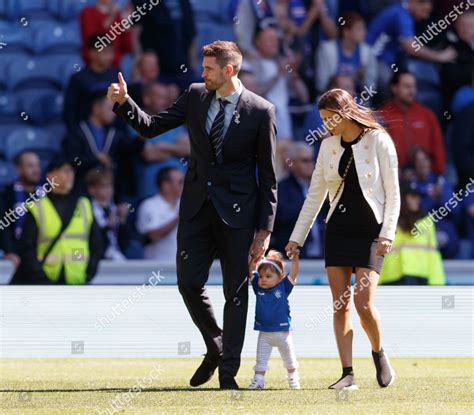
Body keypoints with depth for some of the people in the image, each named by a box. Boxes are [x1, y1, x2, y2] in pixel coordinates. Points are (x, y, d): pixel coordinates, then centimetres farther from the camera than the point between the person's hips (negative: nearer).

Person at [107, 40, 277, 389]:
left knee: (235, 292, 1)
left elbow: (268, 174, -4)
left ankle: (228, 370, 8)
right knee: (189, 282, -1)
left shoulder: (260, 111, -7)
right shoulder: (196, 96, 5)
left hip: (237, 212, -4)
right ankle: (215, 348, 22)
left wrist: (265, 229, -7)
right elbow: (151, 126, 10)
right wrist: (124, 101, -8)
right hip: (197, 206, 4)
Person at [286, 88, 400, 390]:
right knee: (340, 305, -3)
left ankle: (379, 353, 15)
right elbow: (316, 194, 13)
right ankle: (348, 374, -1)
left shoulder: (379, 141, -6)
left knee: (364, 304, -13)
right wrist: (297, 238, 11)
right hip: (338, 229, 5)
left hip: (370, 230, -5)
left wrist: (387, 235, -14)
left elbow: (393, 193, -5)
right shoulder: (328, 146, 8)